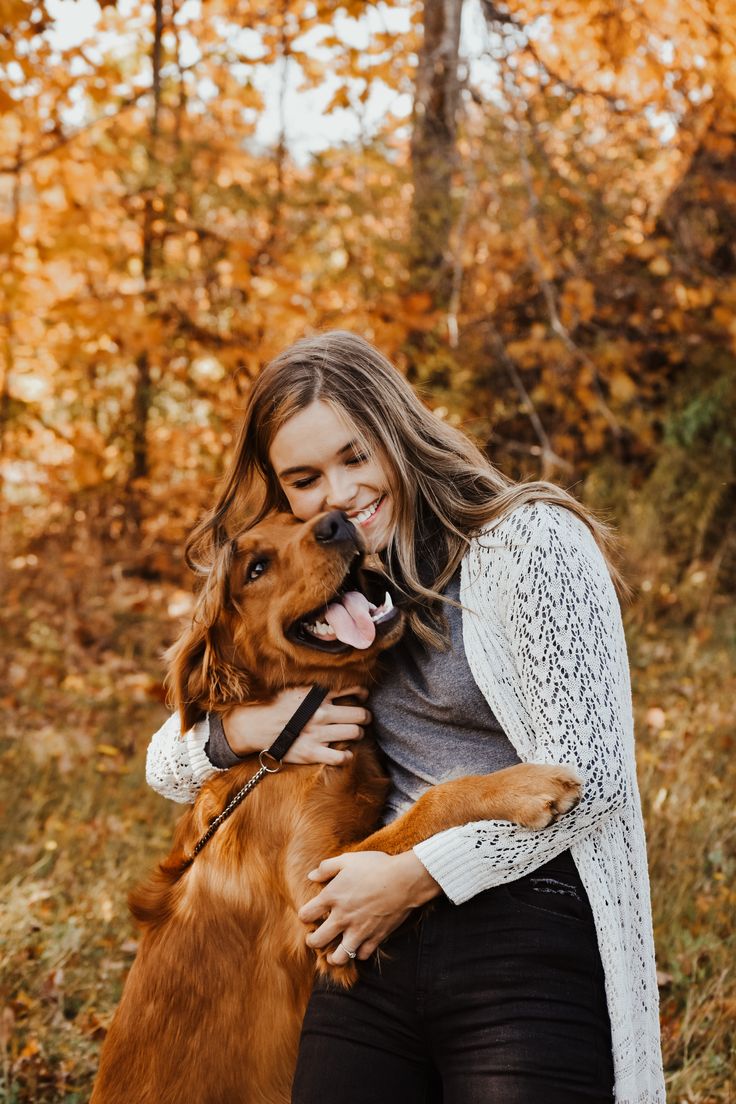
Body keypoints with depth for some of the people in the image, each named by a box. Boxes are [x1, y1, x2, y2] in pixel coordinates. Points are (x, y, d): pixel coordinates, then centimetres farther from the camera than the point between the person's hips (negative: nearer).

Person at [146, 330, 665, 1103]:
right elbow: (166, 763, 18)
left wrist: (414, 876, -11)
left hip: (531, 948, -5)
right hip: (371, 944, 6)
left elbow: (584, 773, -14)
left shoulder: (532, 540, -5)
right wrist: (243, 728, -4)